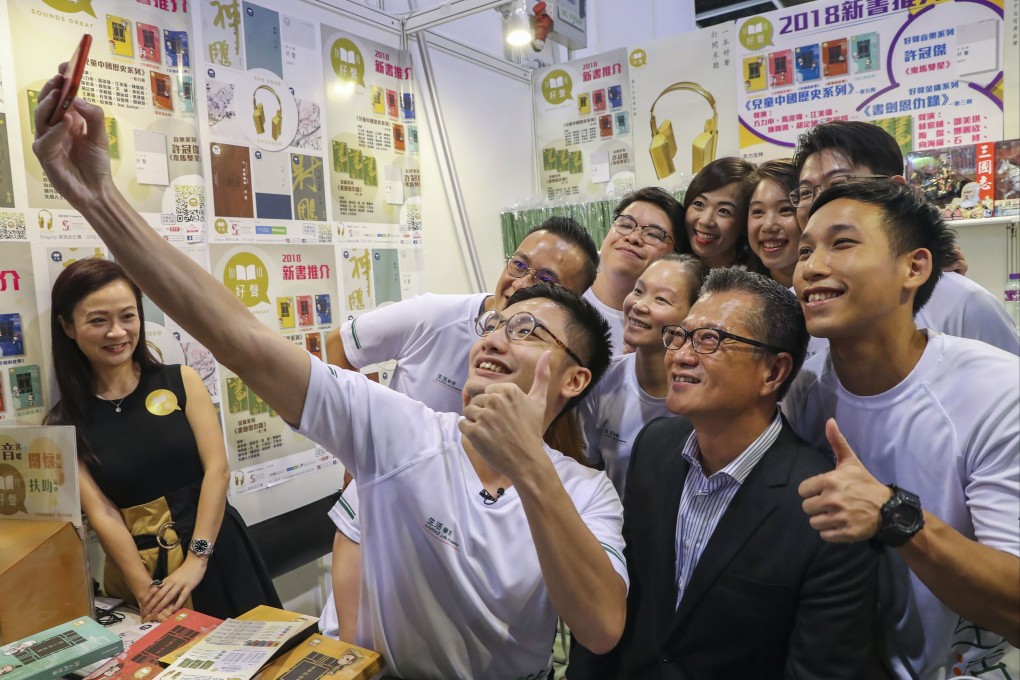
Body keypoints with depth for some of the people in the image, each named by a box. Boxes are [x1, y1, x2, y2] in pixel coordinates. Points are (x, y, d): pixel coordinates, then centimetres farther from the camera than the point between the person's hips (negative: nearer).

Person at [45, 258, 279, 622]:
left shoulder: (182, 380, -1)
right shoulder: (63, 423, 0)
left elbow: (217, 469, -6)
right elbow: (101, 515, -6)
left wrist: (195, 561, -14)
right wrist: (147, 592, -15)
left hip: (216, 552, 1)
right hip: (138, 566, 0)